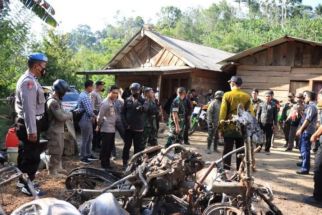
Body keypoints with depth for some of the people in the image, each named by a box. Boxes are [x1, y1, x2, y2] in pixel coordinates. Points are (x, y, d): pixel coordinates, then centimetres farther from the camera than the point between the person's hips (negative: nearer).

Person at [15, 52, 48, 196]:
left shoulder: (30, 80, 13)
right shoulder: (28, 81, -20)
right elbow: (28, 108, -26)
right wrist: (32, 130, -27)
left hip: (26, 123, 11)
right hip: (28, 124, -11)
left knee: (25, 154, 20)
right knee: (32, 156, -2)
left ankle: (23, 180, 33)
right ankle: (27, 186, 7)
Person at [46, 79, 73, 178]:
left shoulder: (56, 100, 13)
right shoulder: (53, 102, -21)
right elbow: (61, 116, -24)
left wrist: (68, 114, 3)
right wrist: (70, 114, -8)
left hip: (58, 130, 11)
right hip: (55, 130, -11)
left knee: (59, 150, 19)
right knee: (56, 152, -3)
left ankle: (58, 168, 30)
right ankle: (52, 171, 5)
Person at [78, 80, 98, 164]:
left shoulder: (84, 94, 10)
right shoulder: (85, 96, -22)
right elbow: (89, 111, -24)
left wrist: (92, 116, 4)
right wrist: (94, 116, -6)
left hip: (88, 120, 10)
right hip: (85, 121, -10)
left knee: (90, 138, 19)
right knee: (85, 140, 2)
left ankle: (88, 155, 31)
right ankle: (83, 157, 14)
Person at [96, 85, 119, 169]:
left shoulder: (113, 102, 11)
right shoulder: (105, 103, -15)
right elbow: (100, 116, -13)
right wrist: (98, 126, -4)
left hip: (112, 129, 9)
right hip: (106, 129, -8)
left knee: (110, 147, 15)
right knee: (105, 147, 0)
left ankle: (107, 163, 28)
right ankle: (104, 164, 10)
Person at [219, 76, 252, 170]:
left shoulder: (227, 95, -6)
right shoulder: (247, 96, -1)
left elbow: (223, 111, -7)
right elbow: (250, 112, 1)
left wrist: (221, 124, 0)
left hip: (229, 126, -2)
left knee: (227, 149, 5)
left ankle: (226, 168, 5)